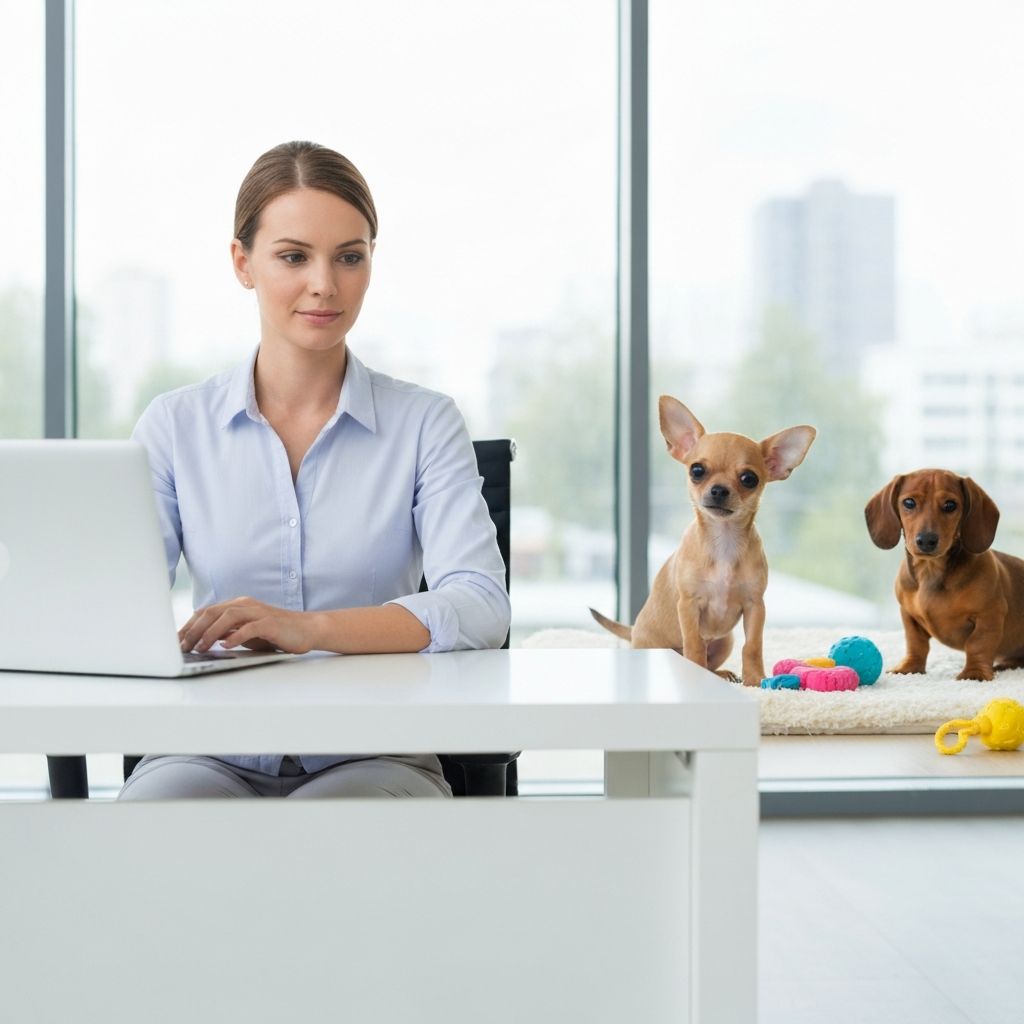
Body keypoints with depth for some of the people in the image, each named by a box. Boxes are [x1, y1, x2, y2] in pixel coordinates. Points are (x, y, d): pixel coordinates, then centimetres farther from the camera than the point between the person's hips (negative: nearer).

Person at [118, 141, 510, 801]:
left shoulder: (426, 423, 4)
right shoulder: (176, 425, 9)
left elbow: (481, 608, -11)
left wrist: (309, 628, -28)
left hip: (371, 756, -1)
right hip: (213, 754, 1)